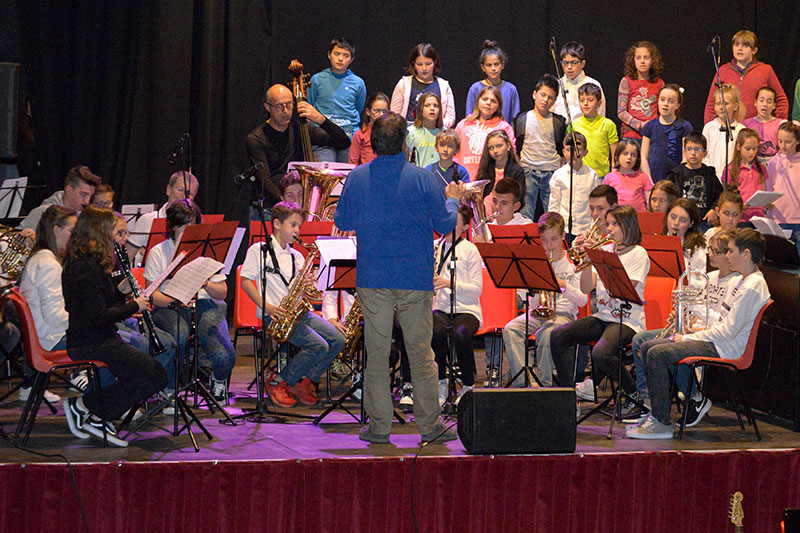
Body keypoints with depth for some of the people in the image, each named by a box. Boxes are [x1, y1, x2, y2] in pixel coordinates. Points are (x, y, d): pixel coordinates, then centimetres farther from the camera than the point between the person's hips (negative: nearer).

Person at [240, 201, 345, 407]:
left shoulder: (296, 256, 19)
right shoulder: (259, 250, 1)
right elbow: (246, 281, -5)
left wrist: (308, 283, -7)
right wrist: (266, 306, -15)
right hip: (274, 314, -7)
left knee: (337, 340, -12)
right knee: (318, 346, -23)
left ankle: (305, 381, 2)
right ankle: (278, 382, -9)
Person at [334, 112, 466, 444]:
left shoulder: (357, 178, -2)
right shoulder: (422, 179, -7)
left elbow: (342, 223, 8)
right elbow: (445, 225, -2)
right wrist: (453, 200, 18)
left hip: (372, 277, 1)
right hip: (416, 278, -1)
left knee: (377, 352, 6)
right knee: (420, 351, 6)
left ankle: (379, 425, 8)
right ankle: (429, 424, 9)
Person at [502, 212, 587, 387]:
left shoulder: (573, 263, 4)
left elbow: (582, 300, -5)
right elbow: (532, 301, 7)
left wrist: (563, 284, -19)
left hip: (563, 313, -4)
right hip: (537, 312, 4)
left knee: (546, 335, -37)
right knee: (510, 330, -26)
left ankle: (544, 384, -22)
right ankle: (521, 382, -31)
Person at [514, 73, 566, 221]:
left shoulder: (559, 122, 9)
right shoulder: (522, 120, 7)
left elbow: (563, 151, 11)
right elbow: (515, 149, 9)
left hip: (552, 173, 1)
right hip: (527, 172, -1)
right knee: (526, 215, -3)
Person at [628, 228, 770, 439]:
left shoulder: (753, 287, -17)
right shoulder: (744, 281, 16)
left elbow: (729, 331, -21)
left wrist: (688, 338, -13)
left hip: (726, 349, -11)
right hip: (717, 341, 11)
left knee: (657, 354, -23)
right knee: (647, 347, 5)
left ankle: (661, 423, -19)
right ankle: (694, 397, 7)